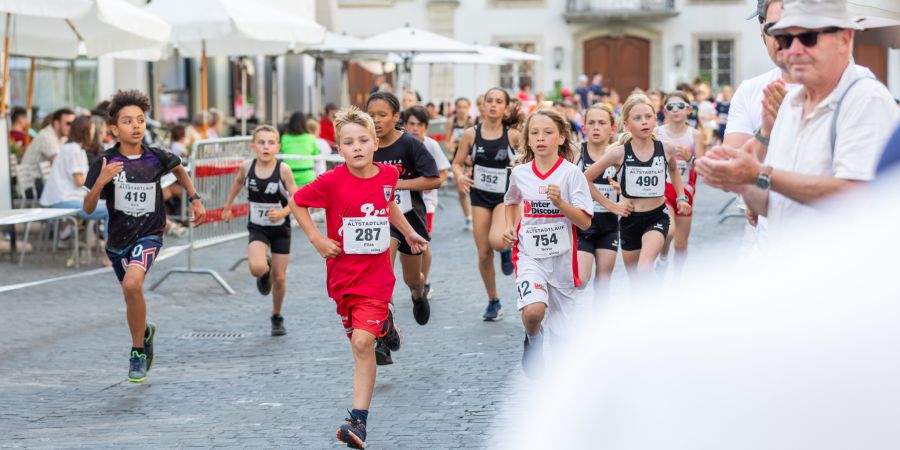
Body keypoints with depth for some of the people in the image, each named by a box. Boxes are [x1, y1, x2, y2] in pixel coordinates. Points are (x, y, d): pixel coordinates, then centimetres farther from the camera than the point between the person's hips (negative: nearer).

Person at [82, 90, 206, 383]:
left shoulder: (156, 158, -9)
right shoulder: (106, 163, -12)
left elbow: (178, 169, 16)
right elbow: (88, 208, -12)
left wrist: (195, 200, 14)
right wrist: (101, 181, -28)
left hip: (149, 235, -2)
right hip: (119, 238, 2)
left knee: (132, 284, -28)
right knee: (131, 293, 18)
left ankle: (138, 350, -12)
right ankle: (145, 331, 52)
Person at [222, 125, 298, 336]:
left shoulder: (283, 169, -18)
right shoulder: (247, 166, -11)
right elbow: (238, 182, 12)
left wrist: (282, 212, -32)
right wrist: (228, 205, 20)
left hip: (280, 228, -1)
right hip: (257, 228, 1)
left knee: (279, 278, 6)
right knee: (257, 268, -25)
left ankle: (277, 317, 31)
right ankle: (265, 273, 14)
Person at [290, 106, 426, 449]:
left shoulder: (388, 174, -4)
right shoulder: (332, 182, -14)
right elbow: (297, 203, -1)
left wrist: (409, 233, 23)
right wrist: (315, 238, -9)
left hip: (375, 274, -1)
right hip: (342, 273, 1)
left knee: (362, 343, -13)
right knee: (358, 344, 13)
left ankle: (358, 421, -11)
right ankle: (384, 323, 49)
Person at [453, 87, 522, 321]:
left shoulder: (513, 135, -9)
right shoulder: (471, 134, -3)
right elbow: (457, 163, 5)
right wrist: (460, 176, -15)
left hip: (507, 196, -2)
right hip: (480, 196, 2)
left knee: (497, 240, -29)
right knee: (484, 254, 4)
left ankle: (507, 249, 10)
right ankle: (493, 301, 24)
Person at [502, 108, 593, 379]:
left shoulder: (571, 173, -8)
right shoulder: (520, 173, 1)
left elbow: (585, 222, -10)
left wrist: (560, 201, -24)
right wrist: (509, 226, 7)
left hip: (561, 256, 0)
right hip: (530, 255, 0)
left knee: (561, 330, 7)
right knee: (533, 311, -25)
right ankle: (533, 341, 8)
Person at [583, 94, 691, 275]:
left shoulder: (666, 149, -5)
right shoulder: (619, 153, -10)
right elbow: (585, 178, -2)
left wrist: (681, 197, 10)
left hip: (657, 217, -1)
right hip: (630, 219, 1)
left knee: (645, 265, -28)